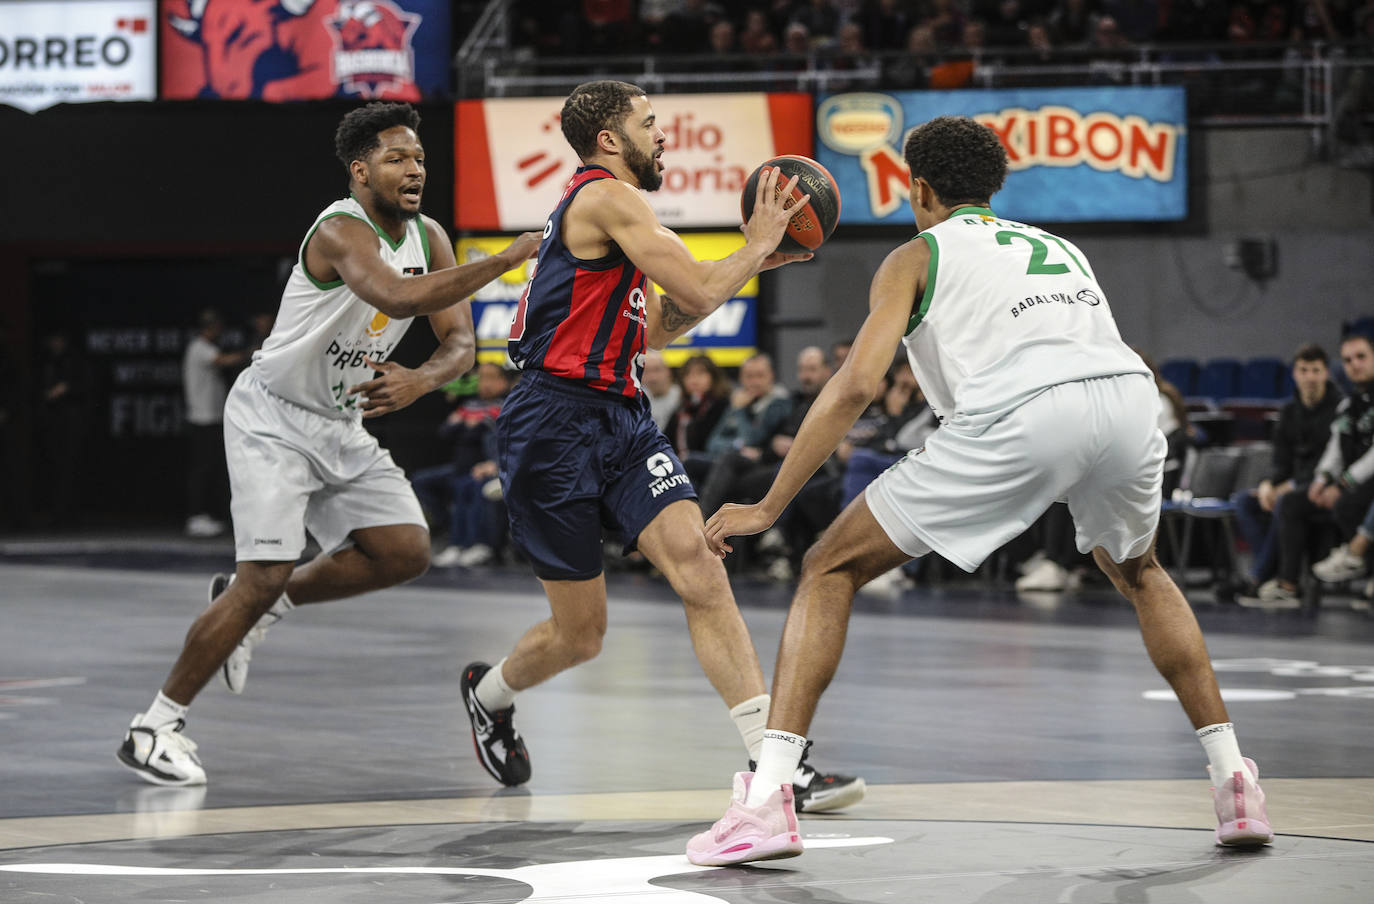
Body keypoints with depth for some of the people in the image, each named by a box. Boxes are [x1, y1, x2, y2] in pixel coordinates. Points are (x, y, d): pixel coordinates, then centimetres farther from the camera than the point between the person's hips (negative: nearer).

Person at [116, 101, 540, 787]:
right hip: (272, 420, -8)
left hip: (340, 425, 8)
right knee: (266, 576, -16)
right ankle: (154, 729, -5)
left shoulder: (428, 237, 1)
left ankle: (257, 606, 16)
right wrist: (506, 259, -44)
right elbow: (399, 297, -44)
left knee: (405, 552, -3)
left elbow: (460, 342, 1)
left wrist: (421, 380, -22)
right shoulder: (343, 231, -25)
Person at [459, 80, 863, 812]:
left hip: (621, 420, 9)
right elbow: (700, 292, -17)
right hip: (556, 426, -9)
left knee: (698, 567, -13)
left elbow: (656, 329, 26)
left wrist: (749, 262, 20)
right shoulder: (607, 198, -10)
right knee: (581, 634, 2)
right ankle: (489, 693, 36)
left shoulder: (606, 205, 20)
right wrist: (754, 249, 0)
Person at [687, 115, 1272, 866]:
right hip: (1130, 398, 5)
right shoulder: (1057, 247, 37)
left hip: (1020, 411, -5)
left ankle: (766, 797, -7)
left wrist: (768, 508, 10)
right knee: (1139, 575, 37)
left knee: (831, 570, 8)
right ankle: (1233, 781, 27)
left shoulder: (917, 255, 21)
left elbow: (856, 385, 7)